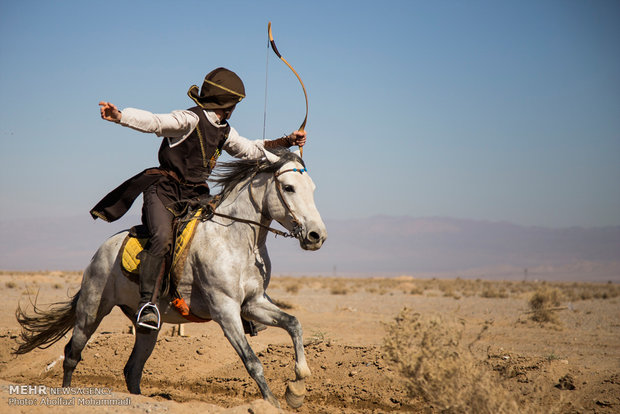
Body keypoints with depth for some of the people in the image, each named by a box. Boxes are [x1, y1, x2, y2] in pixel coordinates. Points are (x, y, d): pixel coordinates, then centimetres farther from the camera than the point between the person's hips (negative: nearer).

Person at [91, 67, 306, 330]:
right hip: (165, 191, -7)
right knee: (162, 238, -31)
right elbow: (153, 122, -22)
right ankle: (146, 301, -29)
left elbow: (251, 150, 27)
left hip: (195, 197, 7)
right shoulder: (190, 120, -10)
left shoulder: (225, 131, 16)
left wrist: (286, 142, 22)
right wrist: (118, 116, -37)